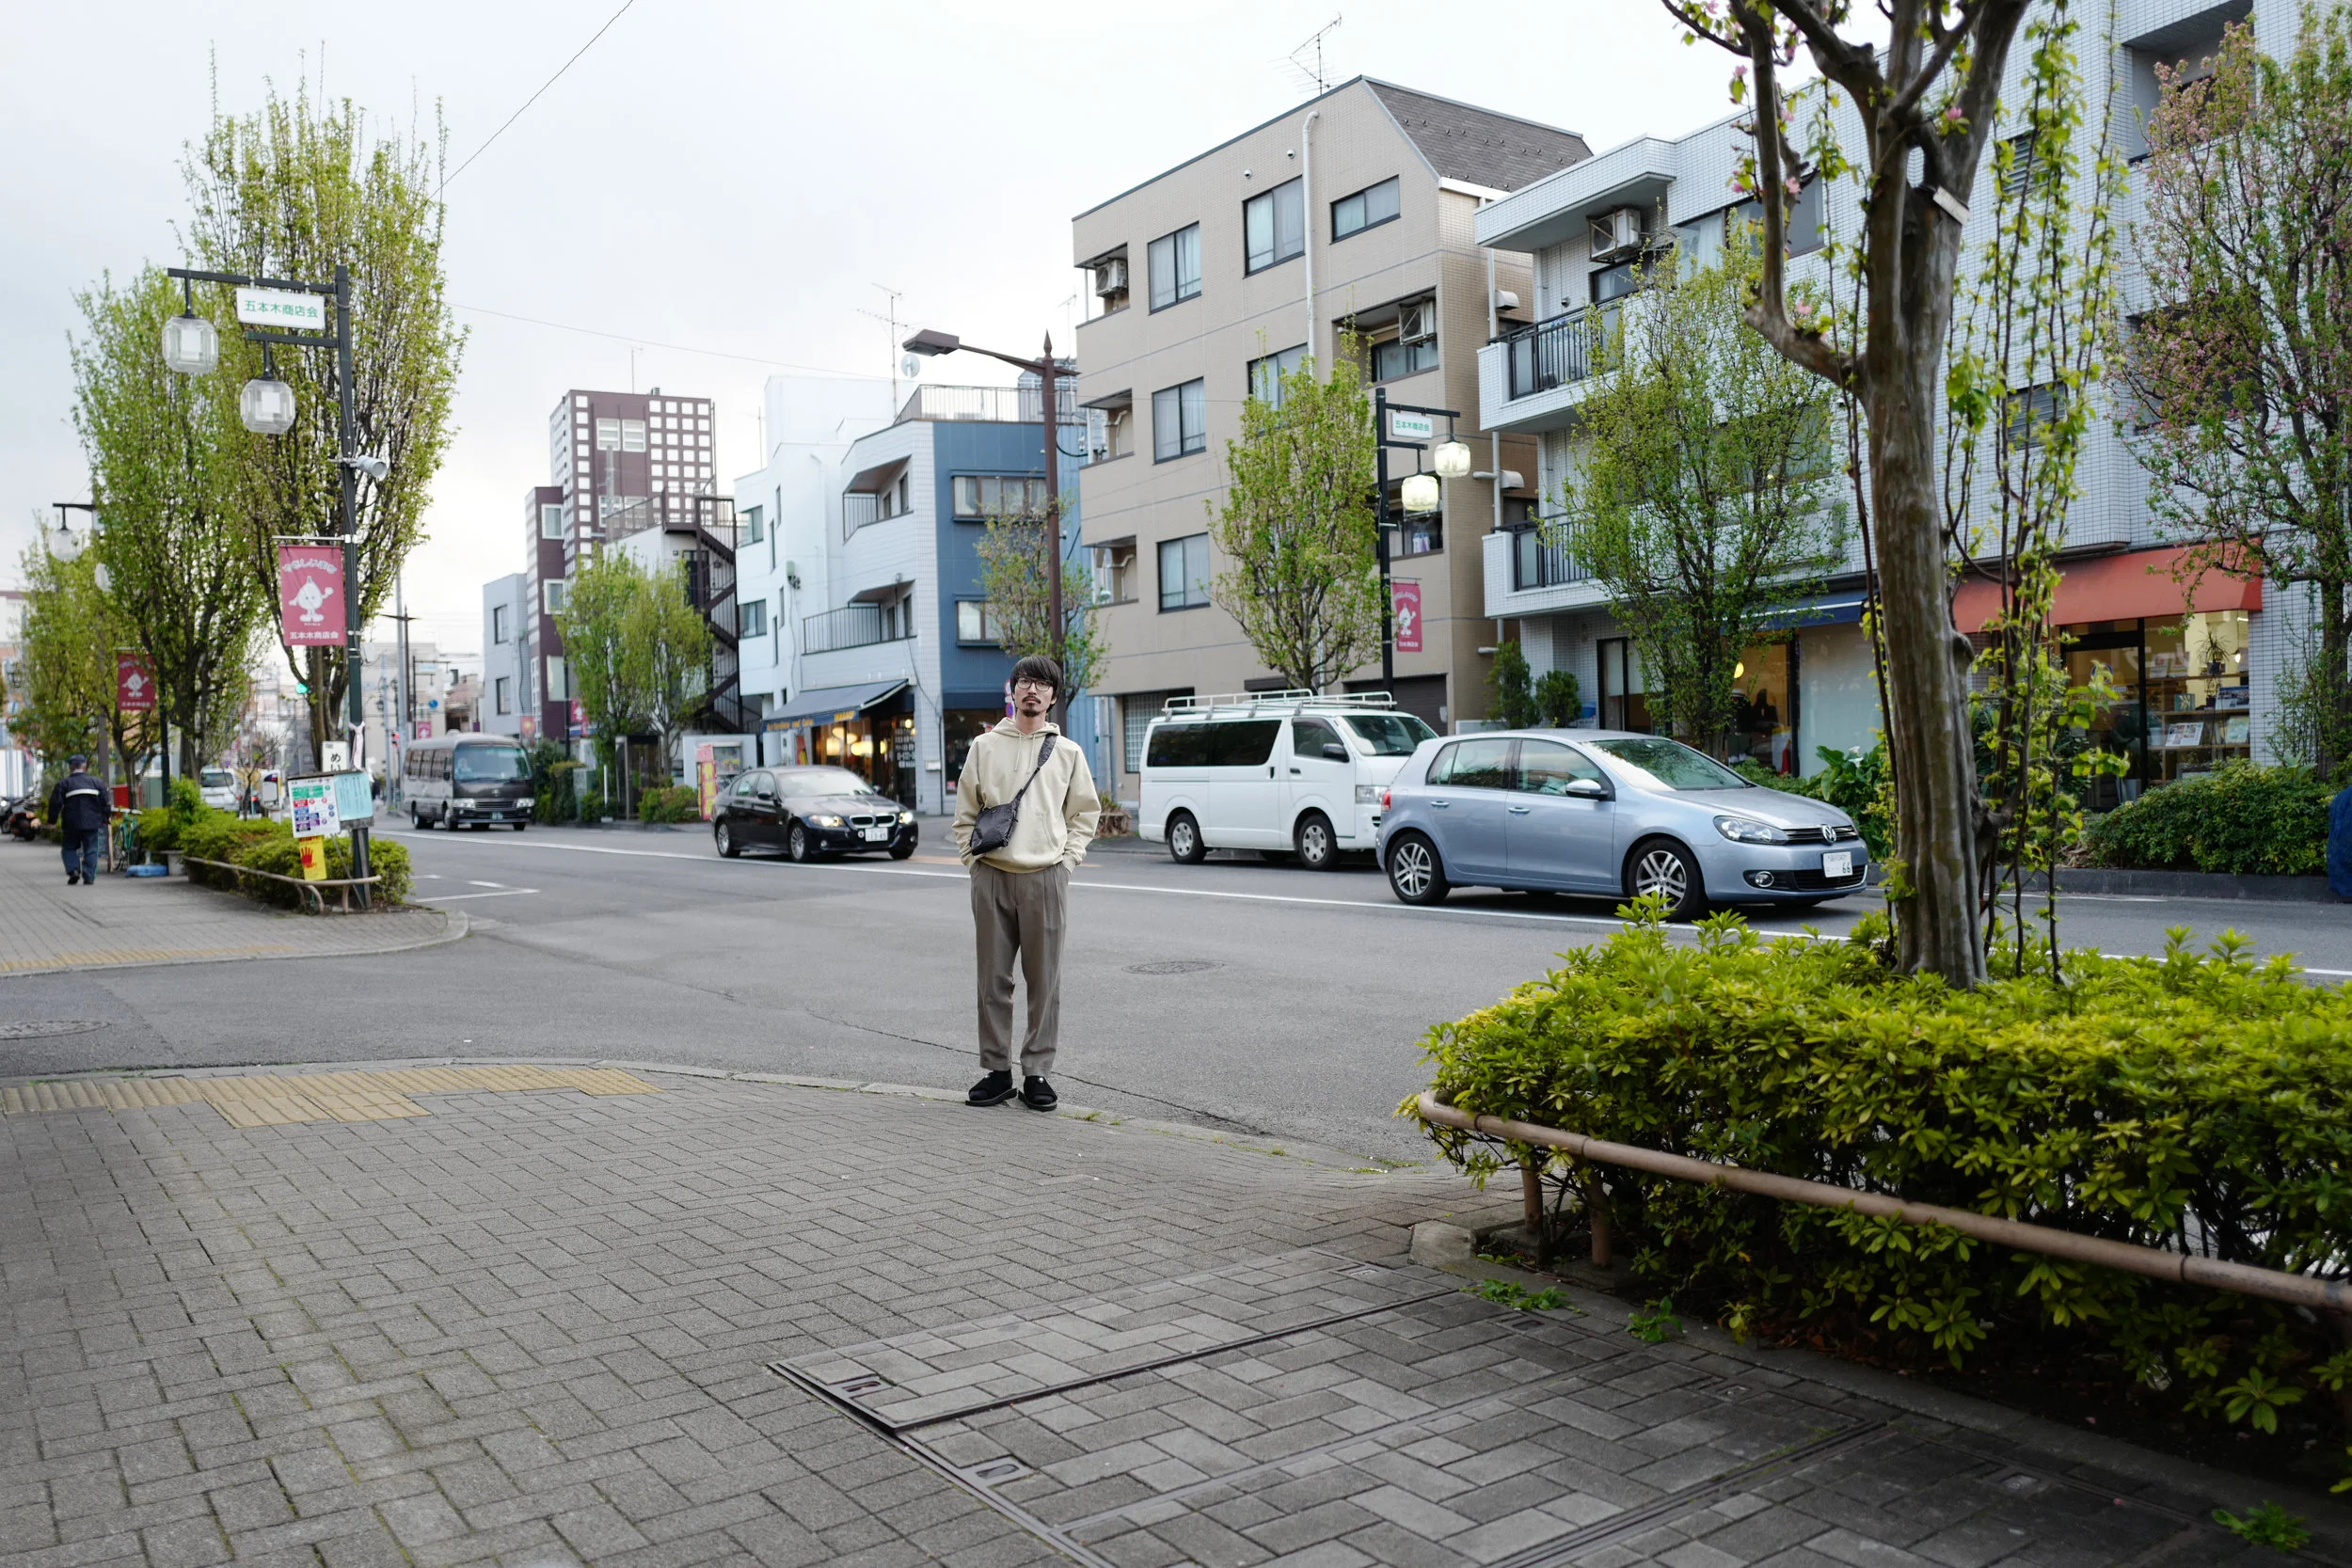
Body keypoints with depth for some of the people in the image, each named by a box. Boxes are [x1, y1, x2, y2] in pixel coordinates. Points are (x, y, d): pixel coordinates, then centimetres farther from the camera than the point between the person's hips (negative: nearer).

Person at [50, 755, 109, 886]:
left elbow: (55, 803, -3)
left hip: (72, 824, -1)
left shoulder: (63, 784, 0)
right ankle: (89, 877, -2)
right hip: (92, 824, 1)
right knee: (91, 850, 4)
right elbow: (105, 803, 8)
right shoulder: (96, 782, 6)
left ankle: (73, 870, -5)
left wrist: (53, 821, 7)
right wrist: (105, 820, 17)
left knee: (70, 847, 15)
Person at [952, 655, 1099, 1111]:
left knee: (1044, 982, 2)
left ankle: (1037, 1073, 11)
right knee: (993, 980, 4)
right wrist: (974, 860, 2)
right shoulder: (984, 747, 8)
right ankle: (996, 1071, 14)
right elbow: (966, 813, 11)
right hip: (992, 877, 1)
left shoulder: (1067, 752, 7)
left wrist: (1066, 860, 1)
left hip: (1046, 878, 0)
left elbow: (1085, 814, 11)